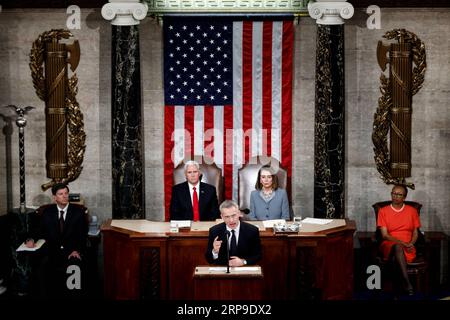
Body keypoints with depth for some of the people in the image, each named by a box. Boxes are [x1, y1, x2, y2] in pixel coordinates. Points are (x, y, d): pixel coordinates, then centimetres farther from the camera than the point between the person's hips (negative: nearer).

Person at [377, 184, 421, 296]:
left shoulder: (412, 211, 13)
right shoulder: (383, 211, 6)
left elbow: (415, 232, 12)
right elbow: (384, 235, -2)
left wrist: (410, 244, -10)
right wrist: (402, 243, -15)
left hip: (407, 248, 2)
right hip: (389, 245, -1)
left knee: (396, 257, -35)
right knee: (398, 247, -38)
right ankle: (407, 283, -46)